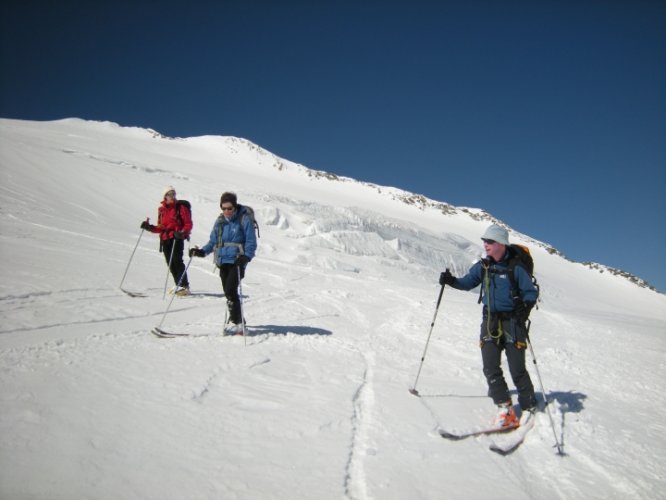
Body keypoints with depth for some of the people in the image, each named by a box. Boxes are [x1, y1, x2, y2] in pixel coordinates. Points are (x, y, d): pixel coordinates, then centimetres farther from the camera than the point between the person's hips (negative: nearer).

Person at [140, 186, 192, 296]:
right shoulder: (161, 209, 14)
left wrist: (182, 233, -22)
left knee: (177, 261, -12)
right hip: (165, 239, 6)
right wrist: (149, 227, 5)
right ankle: (178, 285, 15)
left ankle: (184, 286, -11)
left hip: (177, 239, -6)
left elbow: (188, 224, -5)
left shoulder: (181, 208, -1)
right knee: (170, 264, 6)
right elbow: (160, 228, 20)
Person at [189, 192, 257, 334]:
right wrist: (202, 251, -1)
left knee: (230, 290, -17)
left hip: (237, 261, -6)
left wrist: (246, 256, -25)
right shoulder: (220, 221, 11)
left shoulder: (244, 219, -6)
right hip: (223, 261, 6)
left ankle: (236, 322, -10)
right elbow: (213, 241, 15)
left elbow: (251, 242, -8)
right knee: (228, 292, 9)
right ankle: (238, 320, 23)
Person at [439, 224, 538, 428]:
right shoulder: (483, 266, 6)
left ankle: (529, 407, 18)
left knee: (517, 369, -1)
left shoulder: (515, 267, -9)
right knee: (490, 367, -3)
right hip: (490, 321, 5)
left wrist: (524, 308, -23)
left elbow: (531, 292, -5)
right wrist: (451, 280, -3)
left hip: (512, 321, -5)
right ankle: (505, 407, 5)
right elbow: (468, 282, 15)